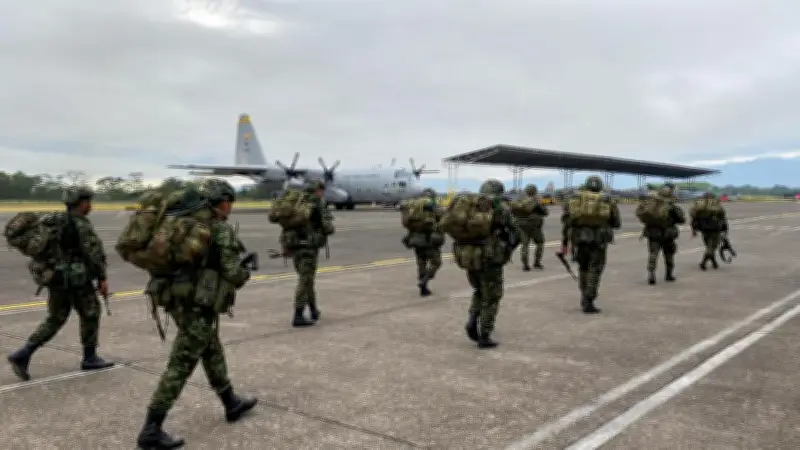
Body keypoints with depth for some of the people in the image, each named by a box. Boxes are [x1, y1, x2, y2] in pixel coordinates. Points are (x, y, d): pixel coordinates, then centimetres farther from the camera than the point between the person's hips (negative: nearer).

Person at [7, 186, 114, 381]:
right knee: (90, 314, 9)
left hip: (57, 278, 8)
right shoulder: (81, 224, -14)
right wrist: (102, 278, -13)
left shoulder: (56, 221, 12)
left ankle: (22, 355, 2)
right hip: (77, 279, -8)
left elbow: (46, 250, 18)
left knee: (55, 320, 13)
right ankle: (90, 359, 17)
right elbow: (95, 252, -18)